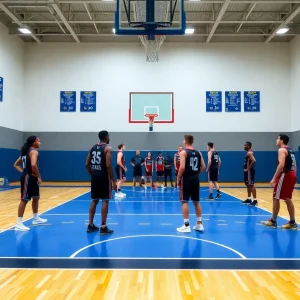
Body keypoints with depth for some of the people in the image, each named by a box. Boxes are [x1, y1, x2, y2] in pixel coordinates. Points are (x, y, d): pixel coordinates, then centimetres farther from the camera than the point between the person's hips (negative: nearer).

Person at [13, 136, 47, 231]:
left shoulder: (26, 151, 16)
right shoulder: (34, 151, -14)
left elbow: (16, 164, 19)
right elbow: (33, 165, -31)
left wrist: (23, 171, 8)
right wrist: (39, 177, -20)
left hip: (31, 178, 10)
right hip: (28, 177, -10)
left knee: (36, 198, 20)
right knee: (24, 200, -8)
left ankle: (36, 218, 32)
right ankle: (19, 224, -4)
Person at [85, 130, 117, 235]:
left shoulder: (92, 148, 12)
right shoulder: (108, 148, -9)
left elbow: (87, 165, 10)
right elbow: (108, 165, -18)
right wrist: (114, 181, -13)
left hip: (94, 176, 7)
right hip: (104, 177, -7)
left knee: (94, 200, 15)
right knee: (105, 201, -1)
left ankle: (90, 225, 21)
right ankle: (103, 228, 1)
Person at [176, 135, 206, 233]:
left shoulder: (183, 152, -9)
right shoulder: (198, 152, 9)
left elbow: (182, 167, -18)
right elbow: (203, 167, 8)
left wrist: (178, 178, -7)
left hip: (186, 179, -6)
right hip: (195, 179, 6)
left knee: (184, 201, 0)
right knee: (196, 202, 14)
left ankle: (186, 225, 0)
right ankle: (199, 224, 19)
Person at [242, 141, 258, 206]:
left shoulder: (249, 153, -16)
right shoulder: (248, 153, 16)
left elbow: (254, 161, -30)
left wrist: (248, 168, -24)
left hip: (249, 171, -11)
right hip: (247, 171, 11)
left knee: (251, 185, -11)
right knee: (248, 185, 16)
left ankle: (255, 200, -10)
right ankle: (249, 199, 24)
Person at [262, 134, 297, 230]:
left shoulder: (282, 150, -10)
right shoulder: (290, 151, 19)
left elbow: (281, 165, -22)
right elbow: (294, 165, 19)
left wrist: (274, 178, -22)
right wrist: (293, 177, 21)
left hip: (285, 175, -9)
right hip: (292, 175, 9)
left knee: (276, 198, 0)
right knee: (287, 199, 15)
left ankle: (273, 221, 7)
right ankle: (292, 222, 17)